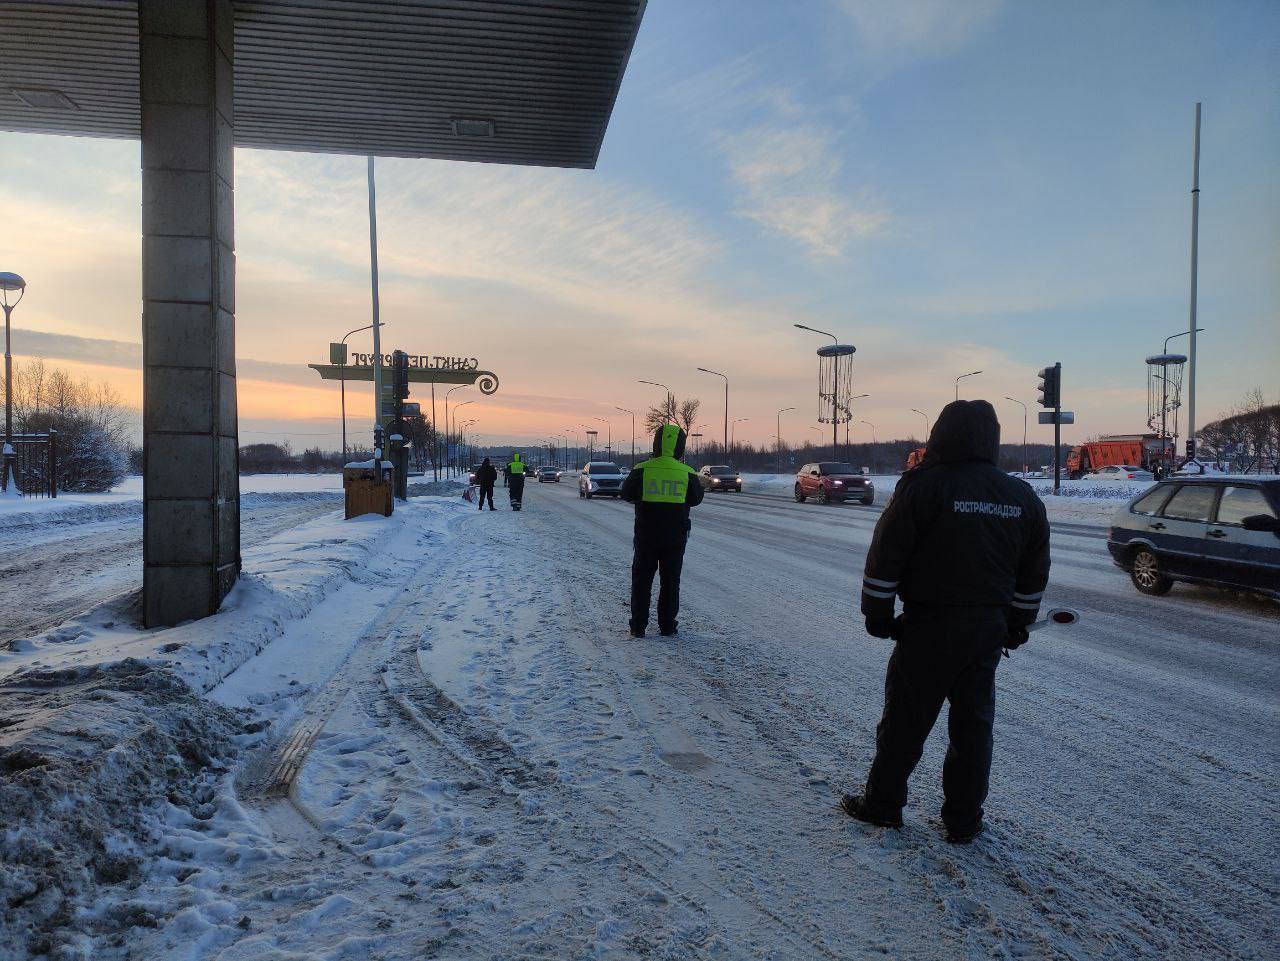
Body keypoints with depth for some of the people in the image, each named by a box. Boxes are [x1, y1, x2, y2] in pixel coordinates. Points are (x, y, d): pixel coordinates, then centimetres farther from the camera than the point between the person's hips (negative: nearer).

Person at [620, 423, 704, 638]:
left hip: (646, 536, -1)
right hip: (675, 537, 1)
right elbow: (696, 498, 8)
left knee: (642, 580, 10)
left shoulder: (642, 470, -11)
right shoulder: (687, 473, -8)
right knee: (670, 582, 12)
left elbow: (626, 494, 2)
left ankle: (638, 626, 11)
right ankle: (667, 626, 16)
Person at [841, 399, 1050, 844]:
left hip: (929, 627, -5)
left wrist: (878, 614, -1)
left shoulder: (923, 487, -13)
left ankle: (882, 804, 22)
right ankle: (964, 820, 24)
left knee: (905, 719, 8)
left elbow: (885, 558, -12)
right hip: (988, 630, 5)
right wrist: (1017, 624, 22)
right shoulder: (1024, 498, 5)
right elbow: (1033, 576, 13)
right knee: (973, 724, 15)